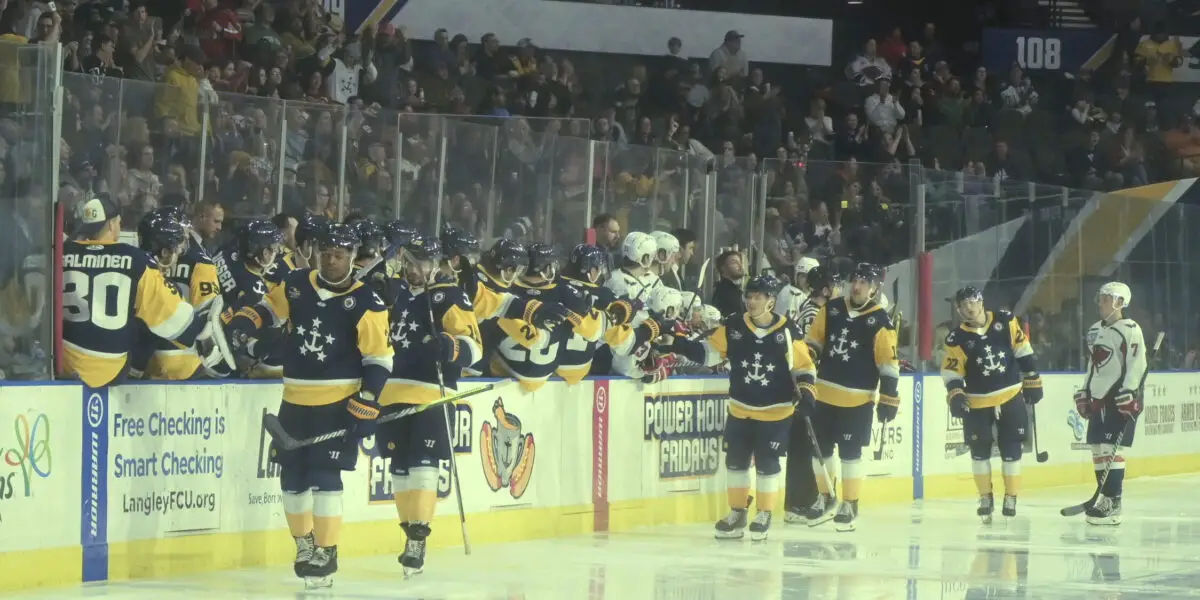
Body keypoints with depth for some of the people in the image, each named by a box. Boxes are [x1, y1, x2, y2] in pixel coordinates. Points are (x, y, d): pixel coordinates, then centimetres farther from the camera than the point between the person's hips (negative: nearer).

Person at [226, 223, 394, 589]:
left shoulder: (365, 303, -9)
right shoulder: (296, 285, 3)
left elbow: (379, 359, -8)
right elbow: (272, 310, 20)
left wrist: (365, 405, -15)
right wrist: (247, 321, -2)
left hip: (338, 403, -5)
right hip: (295, 400, 5)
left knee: (324, 476, -12)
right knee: (292, 476, 11)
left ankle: (326, 554, -3)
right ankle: (304, 545, 32)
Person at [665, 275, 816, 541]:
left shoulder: (787, 331, -11)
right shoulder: (733, 326, -5)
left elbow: (804, 367, -3)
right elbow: (708, 352, -1)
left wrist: (806, 393, -16)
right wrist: (676, 343, -13)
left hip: (775, 412, -3)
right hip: (740, 409, 3)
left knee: (767, 463, -1)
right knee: (736, 460, 7)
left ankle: (764, 515, 14)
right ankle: (737, 513, 21)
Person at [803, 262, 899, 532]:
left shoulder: (880, 321, -7)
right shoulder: (831, 309, 4)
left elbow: (889, 364, -6)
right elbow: (812, 342, 11)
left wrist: (888, 398, -9)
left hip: (856, 400, -4)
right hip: (824, 393, 4)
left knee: (850, 453, -1)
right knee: (819, 449, 10)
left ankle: (849, 506, 11)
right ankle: (826, 499, 28)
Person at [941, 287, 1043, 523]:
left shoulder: (1005, 321, -5)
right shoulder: (957, 339, -6)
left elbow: (1023, 351, 3)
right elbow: (951, 371, -4)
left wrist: (1032, 381, 4)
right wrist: (955, 395, -19)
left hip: (1010, 397, 0)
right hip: (977, 402, 0)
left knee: (1011, 448, 1)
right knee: (980, 450, 3)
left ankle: (1011, 498, 11)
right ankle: (985, 498, 16)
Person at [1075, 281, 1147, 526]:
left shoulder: (1130, 330, -10)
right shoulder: (1095, 330, 16)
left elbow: (1137, 364, -16)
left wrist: (1129, 395, -22)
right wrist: (1084, 392, 21)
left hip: (1122, 399, -9)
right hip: (1099, 398, 9)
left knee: (1111, 448, -14)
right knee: (1097, 448, 9)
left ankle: (1112, 504, -15)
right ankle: (1103, 496, 18)